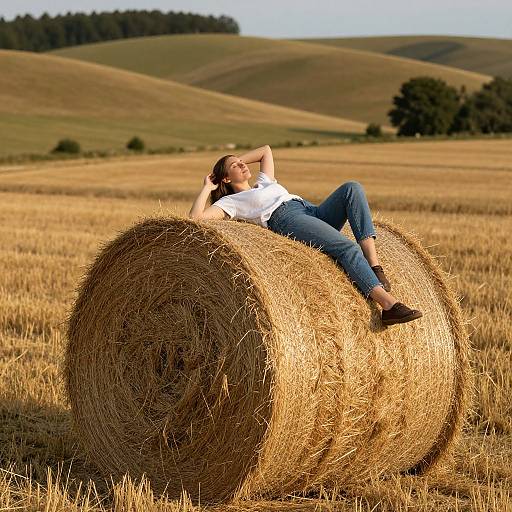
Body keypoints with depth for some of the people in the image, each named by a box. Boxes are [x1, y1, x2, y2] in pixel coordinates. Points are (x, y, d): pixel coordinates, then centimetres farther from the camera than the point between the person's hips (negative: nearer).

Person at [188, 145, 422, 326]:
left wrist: (238, 159, 42)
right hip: (285, 219, -7)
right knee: (348, 247, -31)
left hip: (314, 211, 7)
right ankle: (389, 305, -46)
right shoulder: (230, 201, 19)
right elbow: (195, 217, 4)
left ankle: (374, 264, -35)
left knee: (352, 188, -23)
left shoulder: (265, 182, 40)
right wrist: (207, 187, 14)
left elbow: (266, 150, 52)